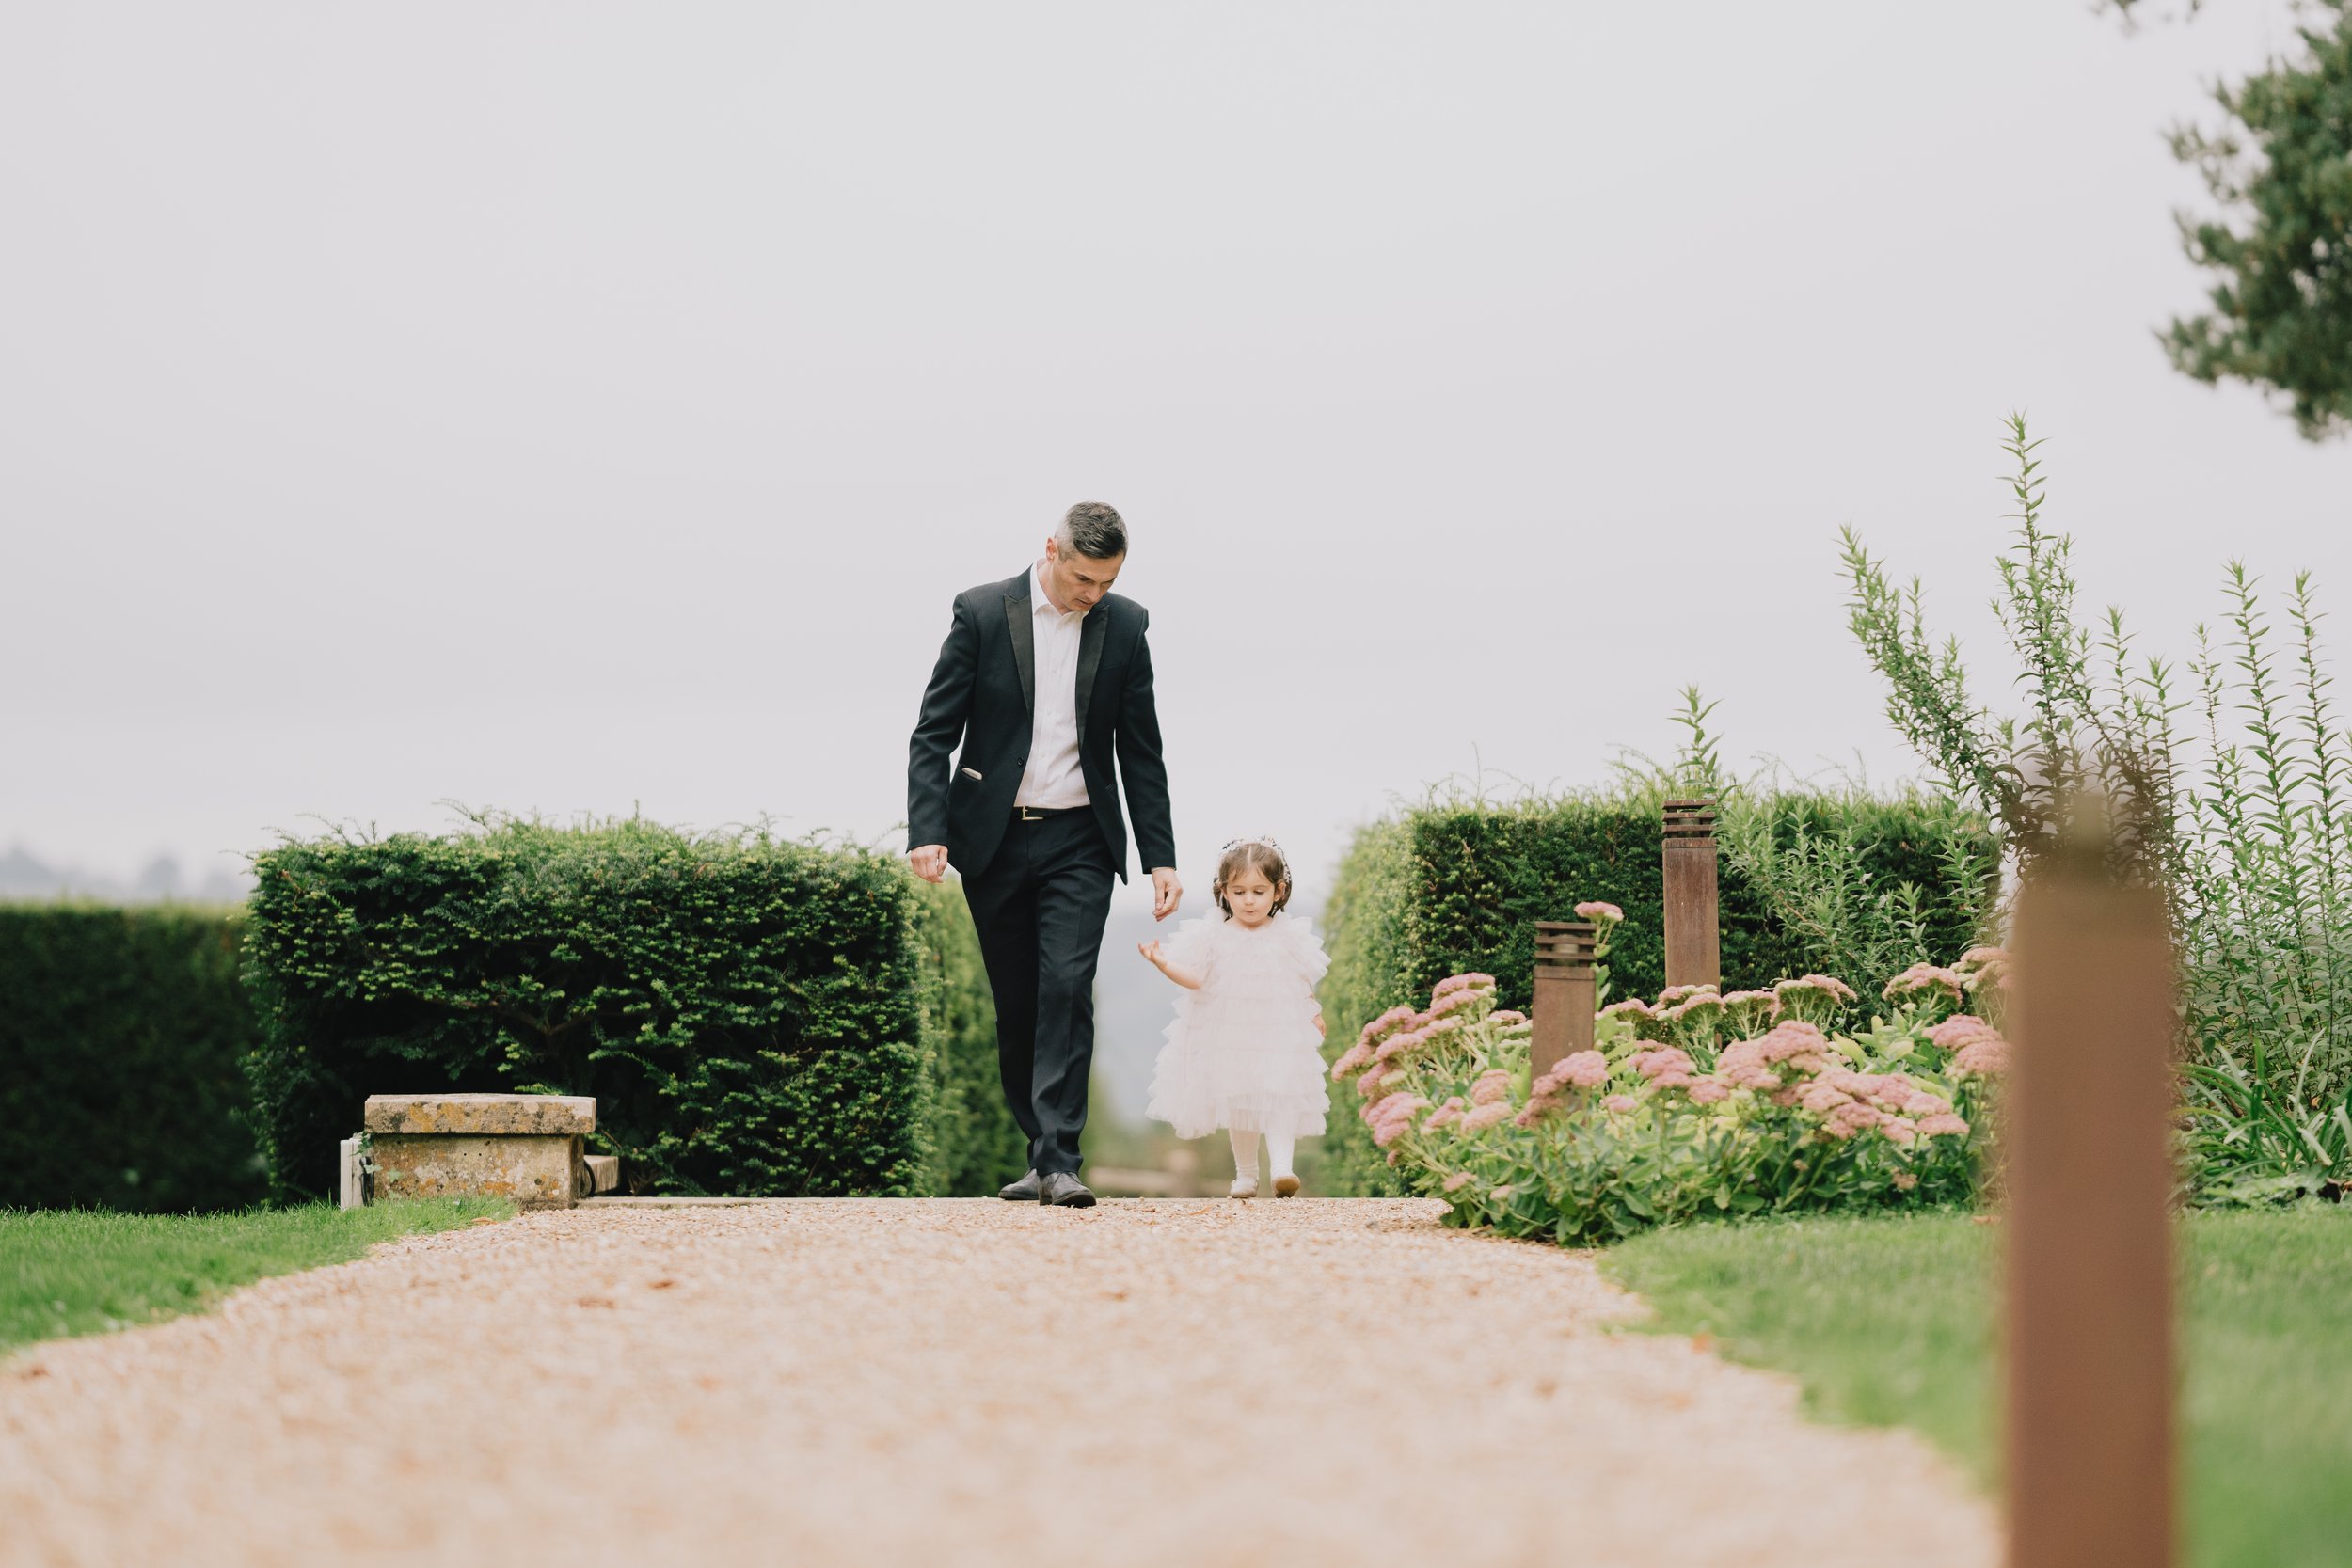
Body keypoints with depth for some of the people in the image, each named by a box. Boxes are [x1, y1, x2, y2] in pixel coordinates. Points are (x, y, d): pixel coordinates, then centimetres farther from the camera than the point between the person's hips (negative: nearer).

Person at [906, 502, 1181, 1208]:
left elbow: (1140, 751, 6)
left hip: (1079, 840, 0)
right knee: (1016, 1004, 6)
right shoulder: (982, 613, -6)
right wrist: (927, 831, -17)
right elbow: (933, 733, -5)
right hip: (994, 839, 0)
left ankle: (1059, 1162, -17)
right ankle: (1040, 1153, 20)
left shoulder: (1124, 625, 1)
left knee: (1067, 989, -15)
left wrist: (1160, 857, 2)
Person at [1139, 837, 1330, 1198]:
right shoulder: (1212, 936, 0)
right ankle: (1245, 1174, 22)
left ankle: (1282, 1166, -22)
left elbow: (1303, 986, 12)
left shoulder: (1288, 937, 2)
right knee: (1237, 1104, 10)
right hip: (1228, 1037, 1)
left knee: (1280, 1099, -16)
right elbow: (1194, 978, -7)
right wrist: (1162, 962, -21)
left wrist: (1314, 1017, 9)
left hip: (1279, 1036, -1)